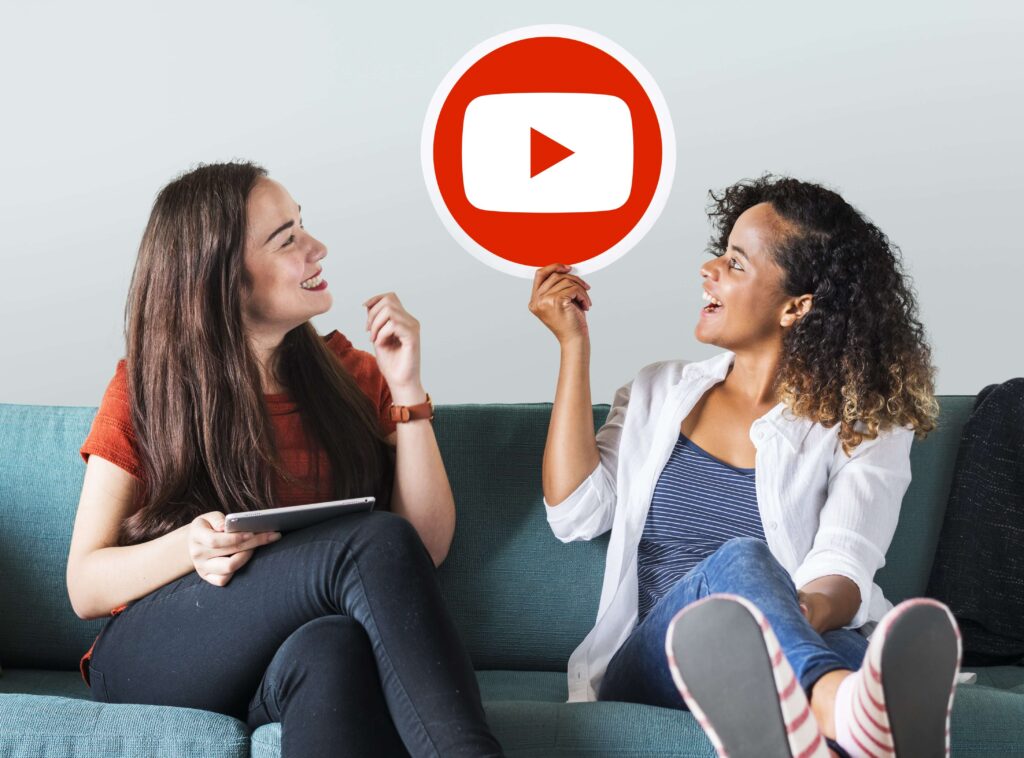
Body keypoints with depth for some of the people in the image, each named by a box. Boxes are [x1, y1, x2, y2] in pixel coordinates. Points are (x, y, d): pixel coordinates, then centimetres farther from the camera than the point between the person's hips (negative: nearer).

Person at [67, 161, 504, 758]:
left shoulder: (350, 374, 11)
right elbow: (85, 587, 3)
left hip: (302, 664, 2)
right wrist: (187, 548, -18)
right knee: (376, 541, -31)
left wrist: (406, 388, -4)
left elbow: (428, 548, 3)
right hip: (157, 658, -2)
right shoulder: (145, 391, 3)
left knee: (333, 649, -40)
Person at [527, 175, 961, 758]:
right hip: (653, 662, 1)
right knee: (738, 562, -36)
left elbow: (844, 569, -6)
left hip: (815, 649, 0)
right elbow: (577, 515, 9)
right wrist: (575, 345, 10)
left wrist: (807, 612, -32)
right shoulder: (660, 392, 22)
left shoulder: (866, 424, 10)